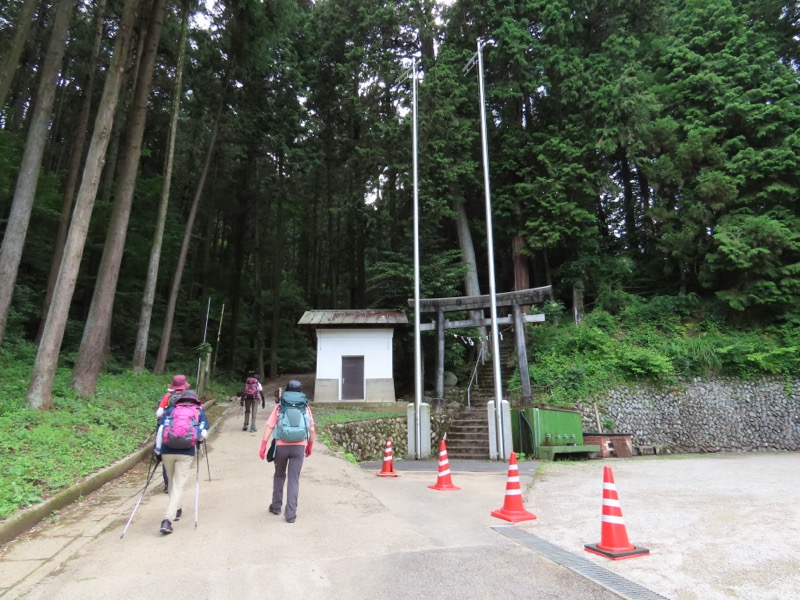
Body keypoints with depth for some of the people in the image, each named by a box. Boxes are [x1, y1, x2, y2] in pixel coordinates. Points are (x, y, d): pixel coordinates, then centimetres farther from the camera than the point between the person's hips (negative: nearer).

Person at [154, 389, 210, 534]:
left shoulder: (170, 410, 17)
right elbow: (203, 434, 5)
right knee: (178, 486, 2)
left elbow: (160, 430, 6)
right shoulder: (199, 412, 13)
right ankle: (168, 520, -10)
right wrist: (197, 440, 25)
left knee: (173, 482, 23)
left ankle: (176, 510, 39)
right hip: (186, 453, -2)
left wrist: (157, 450, 9)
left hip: (167, 451, 3)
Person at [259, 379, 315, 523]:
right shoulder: (305, 407, 7)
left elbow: (269, 426, -4)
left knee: (279, 475, 22)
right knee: (294, 480, 7)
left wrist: (263, 445, -3)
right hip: (299, 447, 0)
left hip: (281, 445, 0)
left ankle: (276, 506, 31)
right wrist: (310, 446, 17)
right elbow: (311, 430, 6)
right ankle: (291, 514, 6)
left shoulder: (279, 406, 3)